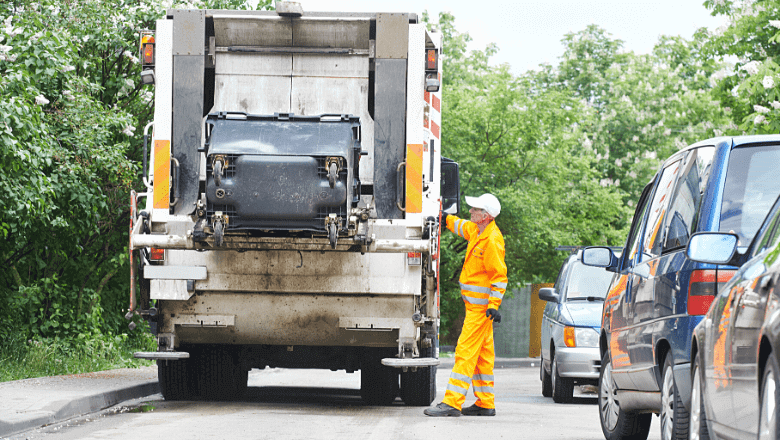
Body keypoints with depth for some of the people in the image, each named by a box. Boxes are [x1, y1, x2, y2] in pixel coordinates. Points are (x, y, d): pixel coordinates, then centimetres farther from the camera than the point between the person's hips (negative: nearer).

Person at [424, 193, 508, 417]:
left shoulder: (492, 241, -19)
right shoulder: (477, 231, 9)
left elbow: (499, 275, -20)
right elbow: (463, 227, 32)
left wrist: (494, 305, -23)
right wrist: (446, 219, 36)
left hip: (481, 306, -10)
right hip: (475, 305, 10)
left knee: (466, 351, -12)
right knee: (483, 354, 12)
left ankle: (452, 402, -16)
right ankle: (485, 403, 17)